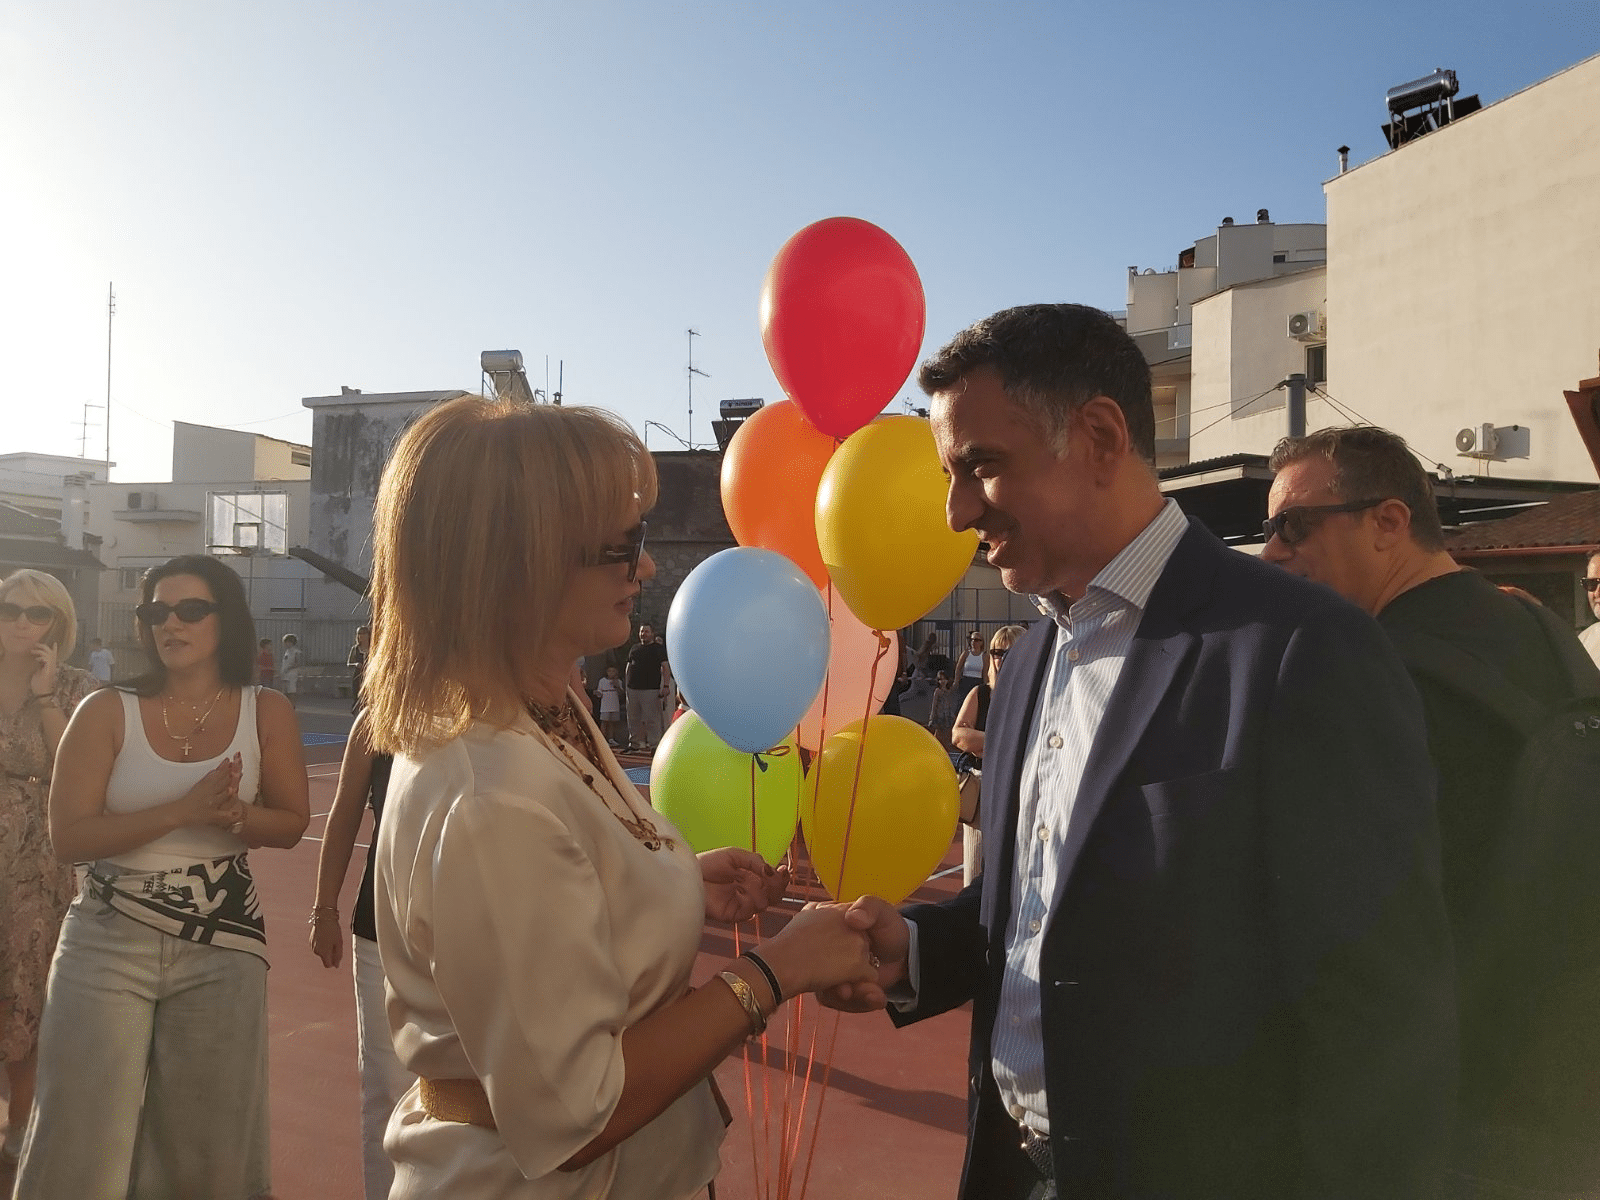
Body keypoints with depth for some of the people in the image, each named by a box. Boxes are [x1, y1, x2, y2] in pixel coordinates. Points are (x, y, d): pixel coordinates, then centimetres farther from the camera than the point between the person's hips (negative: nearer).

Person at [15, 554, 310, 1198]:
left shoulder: (267, 713, -1)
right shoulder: (107, 712, -4)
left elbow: (291, 824, 4)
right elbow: (68, 837, -10)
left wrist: (237, 816, -19)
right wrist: (185, 811, -23)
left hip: (223, 946, 1)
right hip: (109, 942, -1)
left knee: (207, 1137, 10)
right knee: (86, 1140, 3)